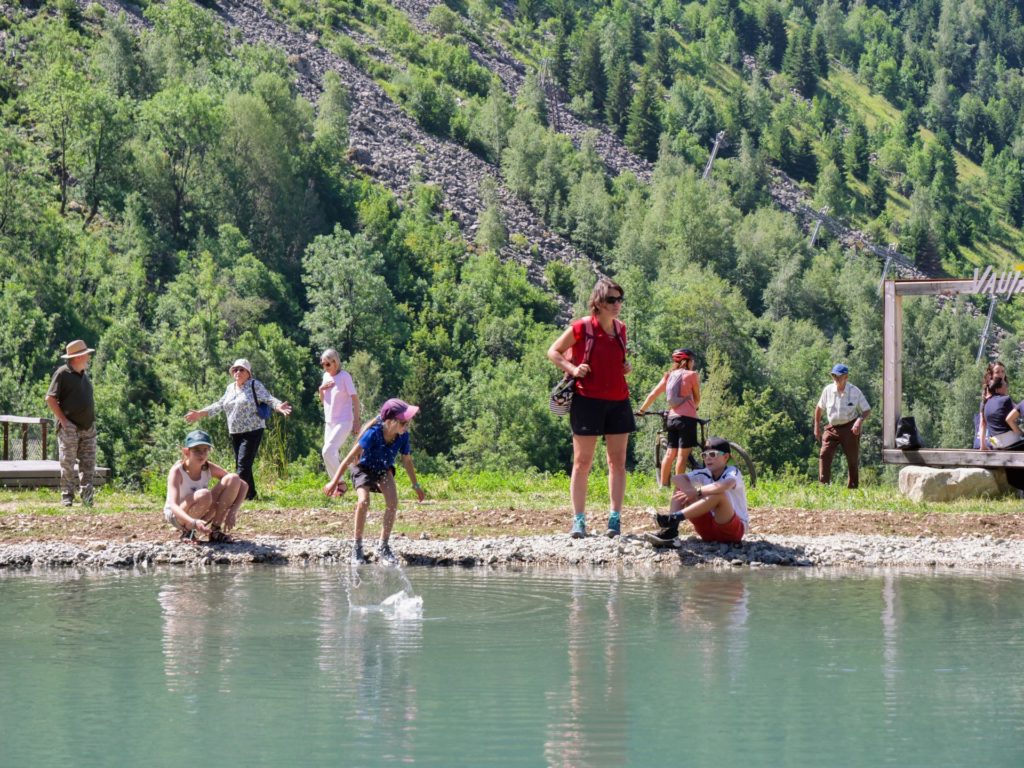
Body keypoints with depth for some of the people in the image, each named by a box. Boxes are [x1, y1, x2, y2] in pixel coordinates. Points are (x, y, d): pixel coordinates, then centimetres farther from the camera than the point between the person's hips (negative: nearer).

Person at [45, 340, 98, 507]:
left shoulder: (84, 375, 15)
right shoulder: (62, 374, -8)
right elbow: (50, 398, -11)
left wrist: (92, 420, 14)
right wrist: (63, 420, -15)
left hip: (88, 427, 7)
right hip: (70, 428, -7)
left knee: (88, 463, 3)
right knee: (68, 464, -3)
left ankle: (86, 497, 5)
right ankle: (67, 497, -1)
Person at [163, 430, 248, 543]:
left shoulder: (209, 468, -12)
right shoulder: (177, 471, -26)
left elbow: (243, 485, -9)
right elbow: (173, 506, -38)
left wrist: (233, 511, -24)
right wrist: (194, 523, -55)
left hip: (201, 514, 5)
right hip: (176, 516, -5)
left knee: (233, 479, -14)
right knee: (204, 495, -37)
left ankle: (215, 530, -7)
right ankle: (187, 531, -10)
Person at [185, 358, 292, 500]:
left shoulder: (255, 385, -5)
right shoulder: (230, 388, 14)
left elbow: (268, 399, -14)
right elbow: (220, 405, 22)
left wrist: (279, 406, -34)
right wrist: (200, 413, 19)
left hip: (252, 431, -7)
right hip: (235, 433, 7)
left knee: (243, 463, -15)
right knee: (240, 465, 8)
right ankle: (250, 493, 15)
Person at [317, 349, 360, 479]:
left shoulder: (344, 376, -11)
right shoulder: (326, 376, 10)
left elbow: (355, 397, -10)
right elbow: (322, 399, 18)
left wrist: (357, 419, -14)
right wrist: (321, 389, -3)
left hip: (343, 422, -8)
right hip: (329, 422, 8)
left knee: (327, 452, -21)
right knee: (330, 454, 6)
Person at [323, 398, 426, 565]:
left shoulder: (403, 436, -20)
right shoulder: (373, 434, -34)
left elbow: (407, 461, -2)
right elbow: (349, 458, -28)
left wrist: (416, 485, 6)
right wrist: (334, 482, -27)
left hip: (384, 470, 4)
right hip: (364, 468, -4)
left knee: (393, 501, -21)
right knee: (363, 501, -28)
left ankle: (383, 548, -11)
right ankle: (357, 547, -12)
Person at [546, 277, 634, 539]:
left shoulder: (620, 329, 9)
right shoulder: (581, 328, -7)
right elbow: (553, 352, 3)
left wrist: (626, 367, 5)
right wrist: (572, 369, -12)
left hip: (618, 401, 5)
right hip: (588, 400, -5)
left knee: (618, 462, 3)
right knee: (582, 462, -1)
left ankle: (615, 519, 6)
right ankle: (579, 520, 3)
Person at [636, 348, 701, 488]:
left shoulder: (669, 375, 13)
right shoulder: (691, 375, -1)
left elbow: (652, 395, 11)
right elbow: (697, 399, 4)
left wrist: (642, 410, 21)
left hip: (672, 417, 6)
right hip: (687, 417, -6)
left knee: (670, 453, 11)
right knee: (683, 454, -5)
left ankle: (663, 486, 12)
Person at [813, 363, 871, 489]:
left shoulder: (855, 392, -9)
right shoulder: (828, 390, -1)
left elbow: (867, 410, -4)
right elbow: (819, 408, 13)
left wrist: (860, 420, -25)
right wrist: (817, 427, 11)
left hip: (850, 428, -2)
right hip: (832, 428, 2)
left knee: (852, 459, 5)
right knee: (825, 454, -15)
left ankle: (852, 487, 14)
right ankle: (824, 483, -18)